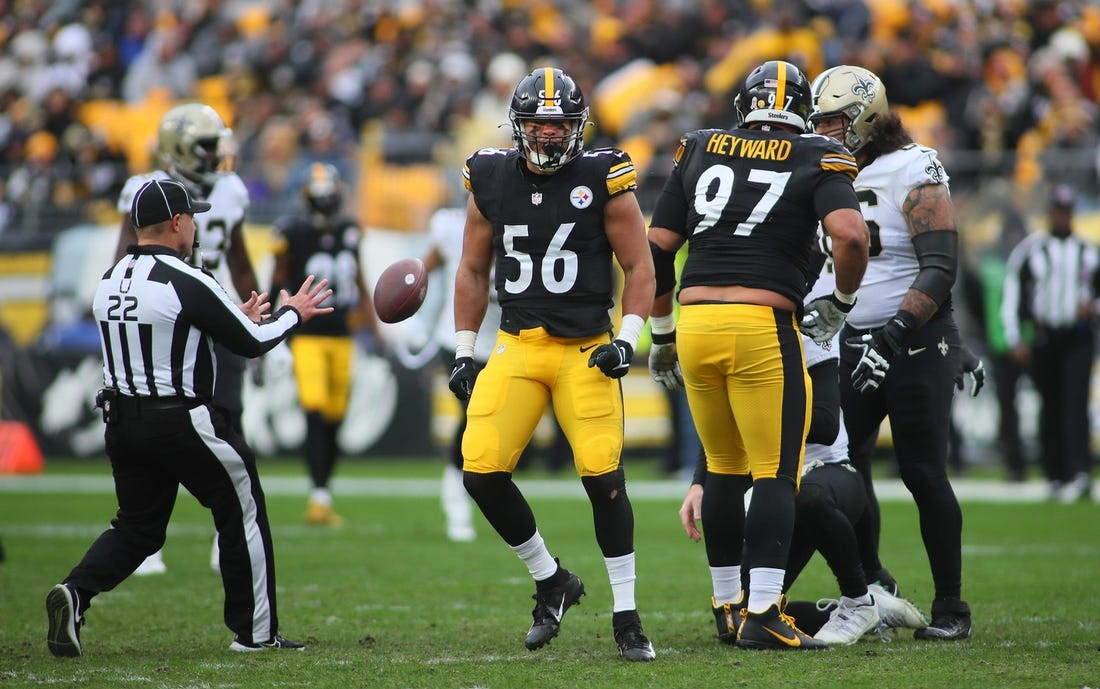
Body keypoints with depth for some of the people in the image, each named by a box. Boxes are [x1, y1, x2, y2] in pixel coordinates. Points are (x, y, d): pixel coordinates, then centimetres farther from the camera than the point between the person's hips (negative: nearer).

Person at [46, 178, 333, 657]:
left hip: (121, 420, 7)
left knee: (137, 526, 15)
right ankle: (255, 632, 13)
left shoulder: (109, 282, 8)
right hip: (181, 422, -7)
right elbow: (252, 344, -9)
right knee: (242, 513, 9)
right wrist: (293, 313, 10)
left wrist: (238, 317, 25)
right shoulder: (187, 283, -16)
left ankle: (76, 592, -10)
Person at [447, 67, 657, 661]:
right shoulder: (490, 180, 6)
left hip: (585, 350, -3)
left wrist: (627, 340, -11)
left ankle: (626, 616, 2)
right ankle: (551, 580, 12)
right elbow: (473, 272, 16)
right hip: (515, 347, 3)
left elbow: (638, 267, 1)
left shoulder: (604, 179, -4)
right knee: (482, 473, -11)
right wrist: (464, 353, 12)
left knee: (603, 475, -13)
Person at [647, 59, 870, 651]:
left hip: (695, 322, 4)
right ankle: (761, 614, -11)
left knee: (724, 468, 18)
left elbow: (656, 249, 13)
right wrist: (843, 300, 5)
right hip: (763, 331, -4)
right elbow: (850, 235, -13)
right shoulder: (817, 160, 3)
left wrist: (662, 333, 23)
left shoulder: (699, 152, 14)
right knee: (776, 474, -2)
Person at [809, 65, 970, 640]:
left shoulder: (913, 171, -11)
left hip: (916, 342, -6)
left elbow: (940, 268, -17)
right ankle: (870, 587, 17)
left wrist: (892, 337, -25)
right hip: (853, 345, 6)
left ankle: (951, 606, 5)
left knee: (923, 473, -5)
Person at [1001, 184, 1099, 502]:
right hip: (1042, 338, 1)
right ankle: (1056, 476, 10)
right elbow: (1011, 297, 5)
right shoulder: (1029, 252, 6)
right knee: (1050, 408, 3)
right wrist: (1015, 339, -3)